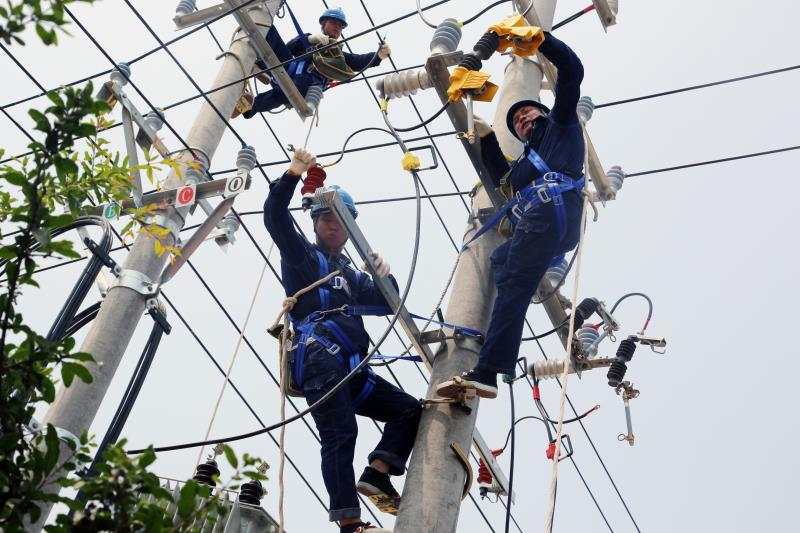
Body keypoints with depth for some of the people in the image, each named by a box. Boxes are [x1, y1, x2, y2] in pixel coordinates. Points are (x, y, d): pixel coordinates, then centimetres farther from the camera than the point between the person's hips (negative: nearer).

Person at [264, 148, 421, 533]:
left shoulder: (352, 276, 33)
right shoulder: (303, 256, 15)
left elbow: (387, 303, 23)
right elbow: (275, 216, 0)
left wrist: (385, 277, 3)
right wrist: (293, 175, -11)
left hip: (351, 371, 8)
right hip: (320, 359, -8)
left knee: (410, 409, 4)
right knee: (340, 435, -22)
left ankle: (376, 473, -10)